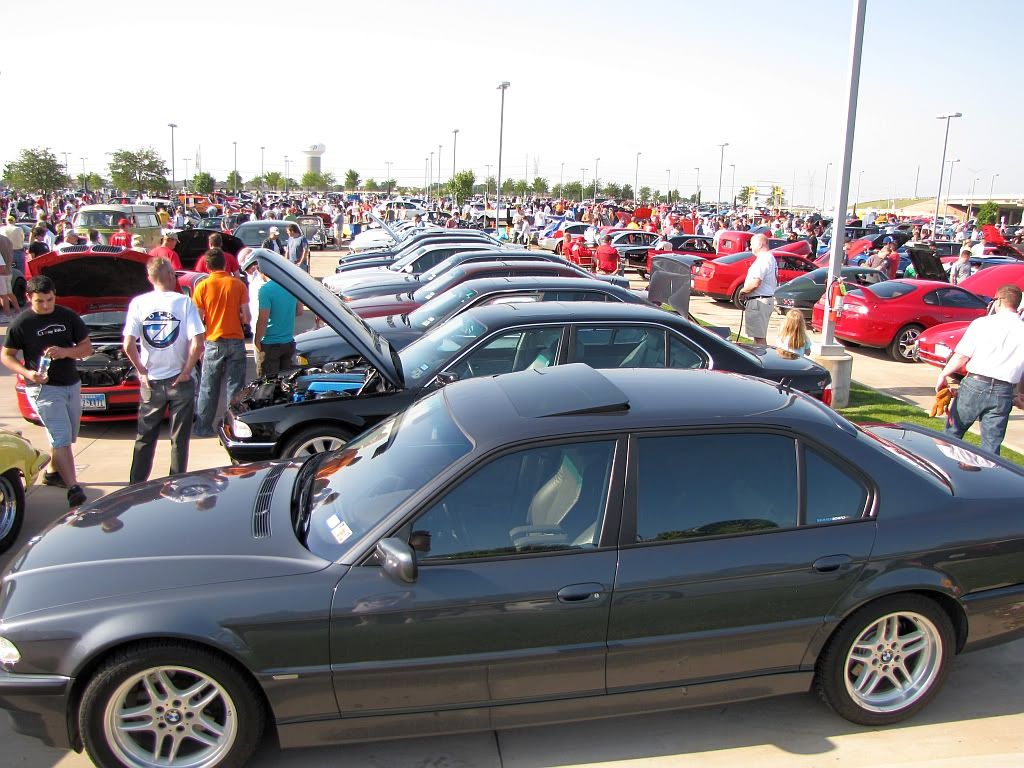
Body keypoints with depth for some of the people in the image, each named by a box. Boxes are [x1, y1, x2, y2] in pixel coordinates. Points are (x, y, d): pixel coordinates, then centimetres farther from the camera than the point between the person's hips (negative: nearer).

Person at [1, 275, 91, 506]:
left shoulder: (68, 316, 3)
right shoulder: (21, 323, -6)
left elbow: (87, 347, 5)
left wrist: (65, 352, -15)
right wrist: (27, 372, -18)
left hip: (72, 385, 5)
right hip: (43, 388, -5)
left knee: (66, 437, 17)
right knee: (61, 438, -13)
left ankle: (53, 474, 39)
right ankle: (74, 490, -17)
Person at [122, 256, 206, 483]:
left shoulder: (138, 303, -2)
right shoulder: (184, 302, -8)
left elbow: (128, 345, -8)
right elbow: (197, 344, -16)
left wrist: (142, 371, 3)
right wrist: (187, 370, -5)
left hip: (151, 381, 2)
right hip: (179, 380, -2)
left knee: (145, 439, 14)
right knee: (179, 439, 8)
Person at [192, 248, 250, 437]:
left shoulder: (202, 286, -4)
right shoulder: (238, 284, -1)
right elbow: (246, 318, -2)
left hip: (214, 343, 0)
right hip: (236, 341, 1)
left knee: (208, 388, 9)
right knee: (235, 387, 6)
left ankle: (203, 427, 16)